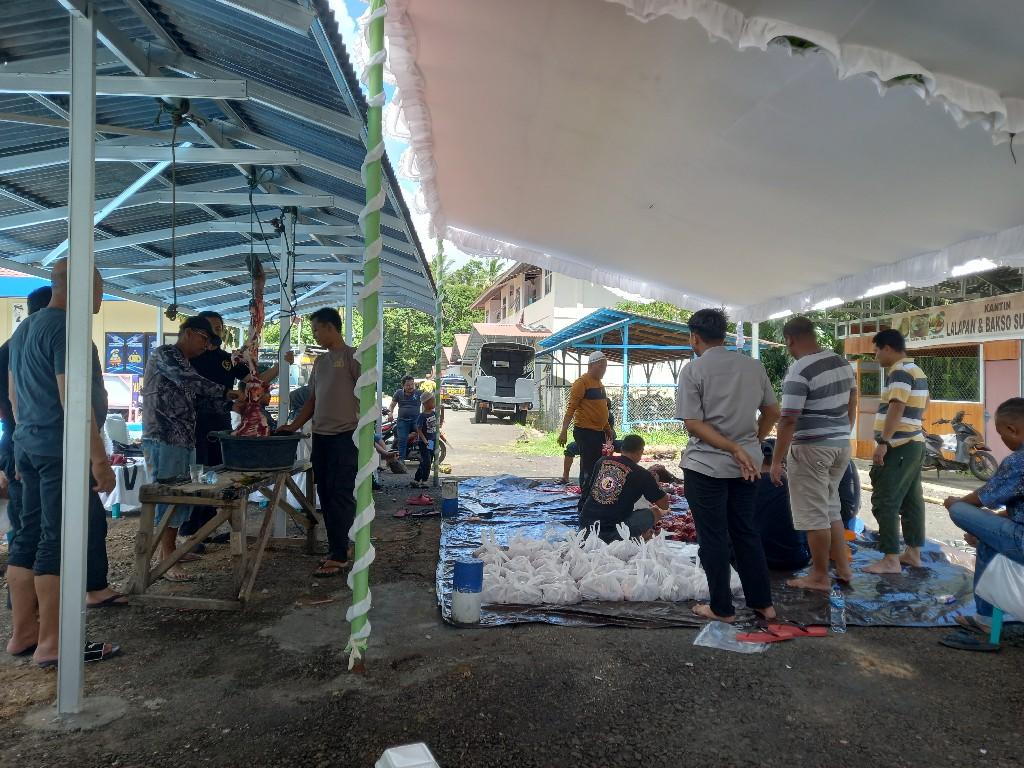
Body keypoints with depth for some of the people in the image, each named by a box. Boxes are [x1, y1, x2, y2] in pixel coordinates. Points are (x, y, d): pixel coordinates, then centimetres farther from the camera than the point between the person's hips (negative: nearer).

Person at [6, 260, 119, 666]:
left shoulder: (24, 328, 16)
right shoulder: (65, 328, -15)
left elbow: (14, 394, 22)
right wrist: (99, 459, -20)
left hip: (28, 447, 10)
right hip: (62, 451, -10)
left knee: (29, 537, 12)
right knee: (58, 542, -5)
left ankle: (22, 633, 20)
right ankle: (51, 643, 1)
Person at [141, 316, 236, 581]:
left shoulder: (186, 366, 21)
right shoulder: (164, 354, -6)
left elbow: (199, 400, 15)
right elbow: (192, 381, -20)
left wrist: (232, 405, 3)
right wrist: (226, 392, -15)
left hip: (184, 440, 9)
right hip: (163, 440, -9)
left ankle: (169, 549, 23)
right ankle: (167, 561, -1)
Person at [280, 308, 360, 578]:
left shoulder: (352, 356, -5)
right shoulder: (320, 361, 18)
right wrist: (293, 426, 12)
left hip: (346, 435, -8)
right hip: (320, 435, 8)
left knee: (341, 495, -7)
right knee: (326, 495, 9)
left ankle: (338, 556, -2)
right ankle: (337, 549, 18)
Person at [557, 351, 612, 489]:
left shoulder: (599, 383, 16)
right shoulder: (582, 382, -11)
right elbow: (571, 408, -16)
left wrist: (607, 428, 26)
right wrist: (564, 431, -22)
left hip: (599, 431, 9)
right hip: (585, 432, -9)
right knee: (588, 467, -8)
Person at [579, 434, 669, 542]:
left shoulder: (602, 461, 7)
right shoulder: (642, 474, -5)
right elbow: (664, 505, 3)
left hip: (585, 525, 5)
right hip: (612, 531, -5)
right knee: (655, 512, 11)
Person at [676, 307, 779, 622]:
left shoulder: (693, 370, -10)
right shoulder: (753, 365, 4)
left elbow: (693, 424, -16)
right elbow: (773, 411, 10)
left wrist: (736, 450, -16)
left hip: (706, 466, -5)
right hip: (747, 464, 5)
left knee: (713, 538, 6)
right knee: (746, 532, 18)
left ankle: (722, 608, 15)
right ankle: (763, 603, 24)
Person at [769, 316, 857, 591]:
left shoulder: (798, 372, -18)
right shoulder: (842, 362, 7)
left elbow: (788, 421, -21)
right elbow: (851, 406, 17)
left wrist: (776, 460, -15)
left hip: (811, 449, -8)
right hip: (841, 445, 9)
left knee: (814, 515, 2)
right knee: (831, 508, 21)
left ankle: (820, 577, 11)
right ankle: (843, 568, 28)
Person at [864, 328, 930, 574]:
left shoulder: (899, 371, -15)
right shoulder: (917, 372, 16)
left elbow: (897, 408, -24)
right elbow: (923, 405, 25)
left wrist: (883, 442, -25)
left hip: (898, 446, -10)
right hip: (914, 443, 10)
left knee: (885, 502, -8)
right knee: (911, 500, 13)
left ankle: (891, 559, -8)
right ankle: (913, 553, 20)